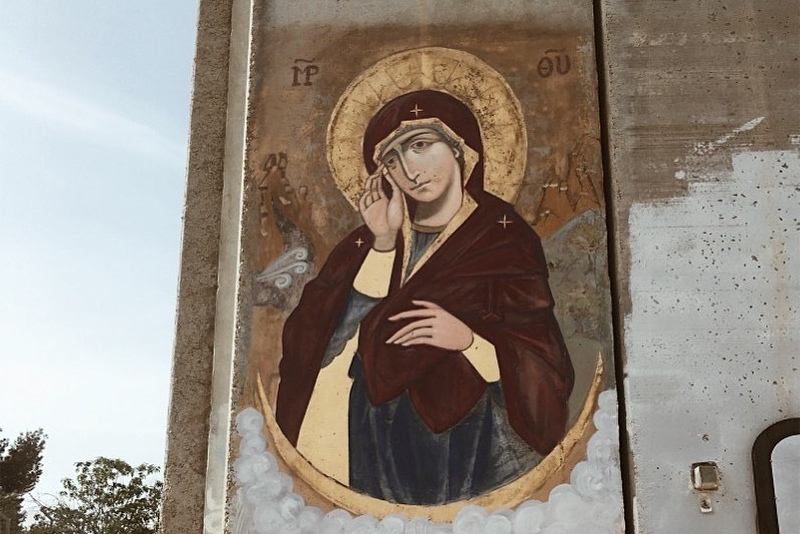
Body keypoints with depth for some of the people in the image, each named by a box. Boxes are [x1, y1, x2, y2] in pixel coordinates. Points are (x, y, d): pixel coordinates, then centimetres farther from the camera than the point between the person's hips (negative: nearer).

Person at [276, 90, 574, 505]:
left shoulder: (503, 239, -3)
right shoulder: (377, 236, 8)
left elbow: (543, 374, -6)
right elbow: (340, 340, -5)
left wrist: (469, 340, -21)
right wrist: (383, 243, -11)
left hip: (467, 448, -3)